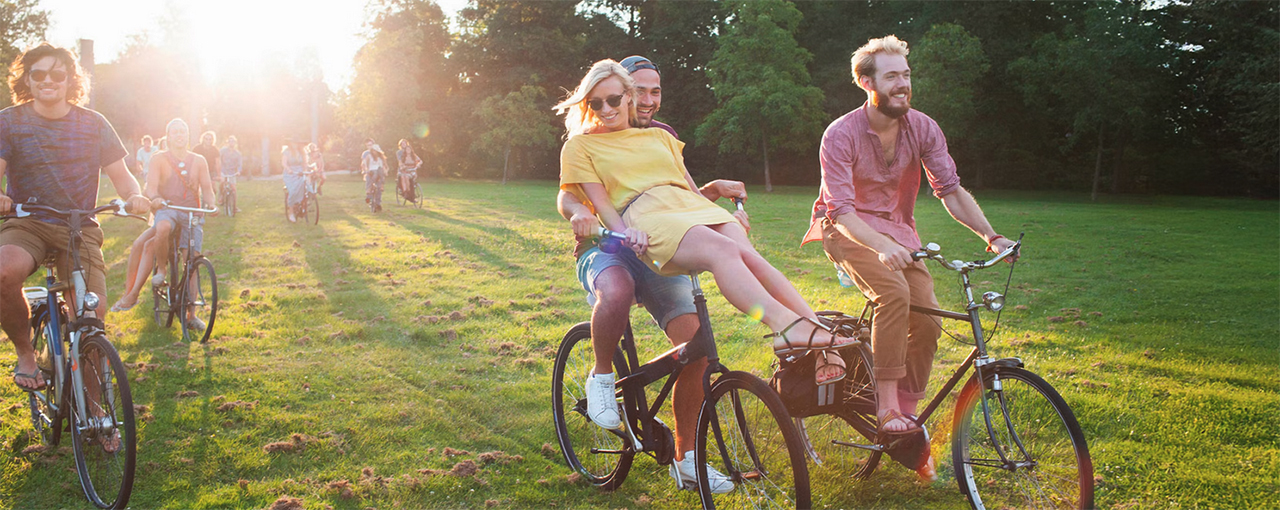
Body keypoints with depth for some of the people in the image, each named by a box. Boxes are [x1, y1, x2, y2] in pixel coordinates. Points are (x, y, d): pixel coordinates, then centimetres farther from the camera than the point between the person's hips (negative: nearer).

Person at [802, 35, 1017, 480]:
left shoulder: (923, 129, -7)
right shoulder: (840, 135, -21)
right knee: (894, 293, -32)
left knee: (927, 320, -11)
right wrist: (881, 247, -46)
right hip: (849, 228, -5)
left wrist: (990, 235, -22)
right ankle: (887, 406, -22)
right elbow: (842, 209, -28)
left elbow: (950, 189, -7)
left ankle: (908, 414, 6)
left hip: (897, 227, 5)